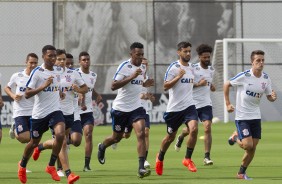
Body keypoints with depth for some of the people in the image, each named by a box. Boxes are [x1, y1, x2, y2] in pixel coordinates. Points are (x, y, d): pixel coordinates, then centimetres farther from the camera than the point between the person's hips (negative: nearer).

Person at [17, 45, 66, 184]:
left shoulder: (58, 70, 6)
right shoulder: (37, 72, -13)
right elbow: (27, 94, -17)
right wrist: (43, 86, -25)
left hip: (55, 110, 3)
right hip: (39, 113, -3)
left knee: (60, 134, -23)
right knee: (34, 142, 10)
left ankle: (51, 166, -8)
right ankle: (22, 165, 40)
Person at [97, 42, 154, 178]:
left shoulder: (143, 67, 6)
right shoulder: (124, 66, -15)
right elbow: (113, 86, -24)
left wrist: (145, 84, 2)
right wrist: (131, 77, -31)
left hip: (136, 107, 4)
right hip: (121, 108, -4)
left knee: (141, 133, -17)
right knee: (117, 137, 13)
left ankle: (141, 168, -21)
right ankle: (102, 147, 48)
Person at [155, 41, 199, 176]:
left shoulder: (190, 68, 11)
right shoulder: (173, 67, -9)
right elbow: (165, 86, -15)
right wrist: (178, 76, -22)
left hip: (189, 105, 4)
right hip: (174, 108, -4)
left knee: (194, 129, -21)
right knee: (170, 137, 9)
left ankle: (188, 159, -7)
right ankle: (160, 158, 37)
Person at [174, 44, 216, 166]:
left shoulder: (211, 70, 9)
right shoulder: (193, 69, -10)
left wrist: (211, 87, 6)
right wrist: (197, 84, -23)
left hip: (206, 104, 3)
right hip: (192, 104, -3)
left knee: (207, 128, -14)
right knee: (190, 130, 10)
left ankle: (207, 157, -13)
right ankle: (181, 137, 49)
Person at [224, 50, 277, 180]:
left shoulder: (266, 79, -1)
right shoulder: (244, 76, -16)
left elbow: (269, 97, 8)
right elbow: (226, 85, -4)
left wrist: (273, 97, -17)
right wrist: (228, 104, -7)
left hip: (256, 116, 5)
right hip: (242, 116, -5)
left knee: (252, 148, 5)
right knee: (248, 145, -15)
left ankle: (241, 173, 21)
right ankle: (235, 137, 19)